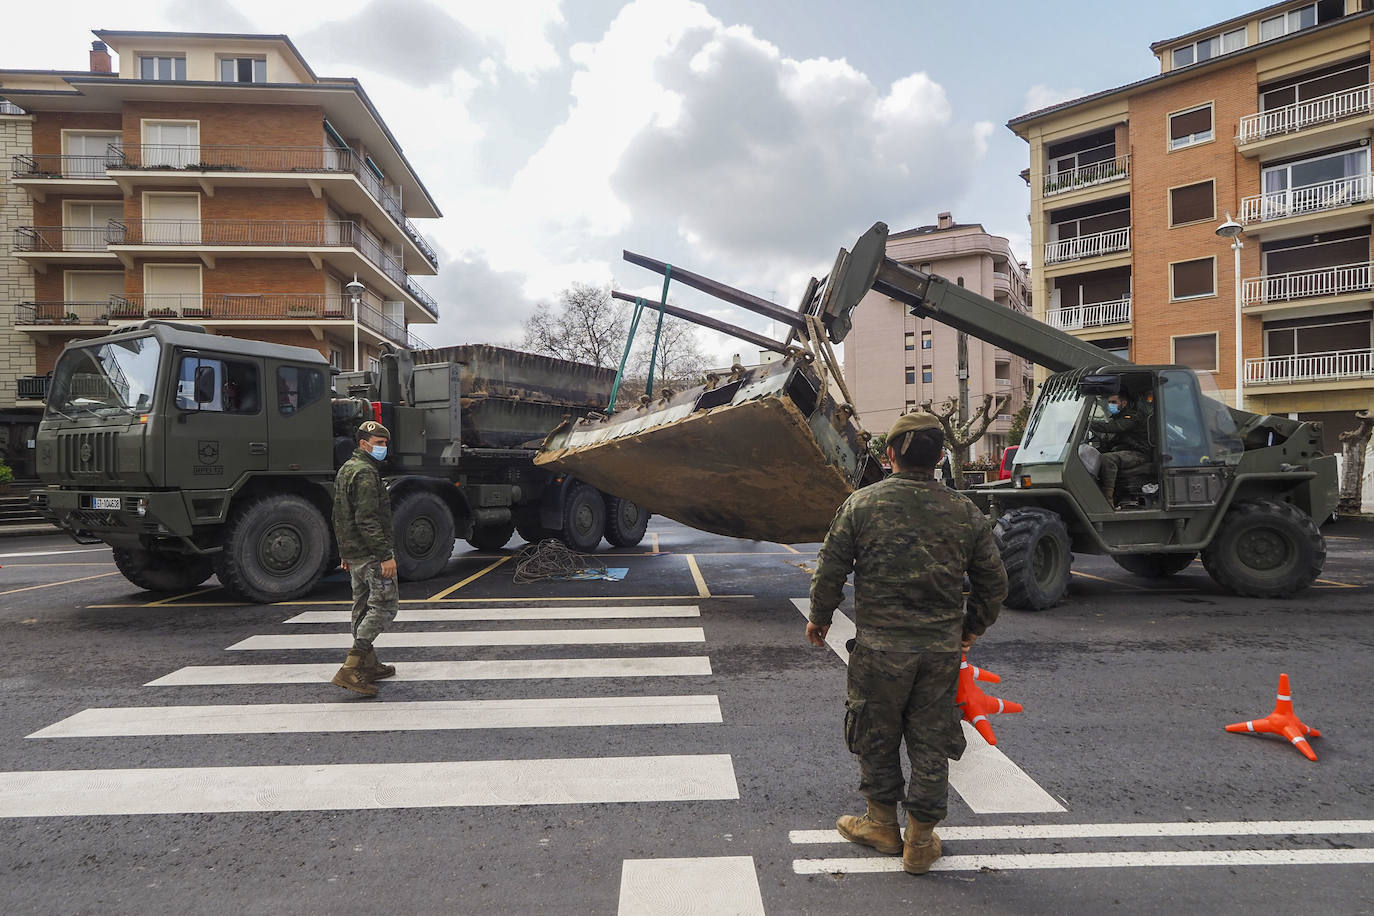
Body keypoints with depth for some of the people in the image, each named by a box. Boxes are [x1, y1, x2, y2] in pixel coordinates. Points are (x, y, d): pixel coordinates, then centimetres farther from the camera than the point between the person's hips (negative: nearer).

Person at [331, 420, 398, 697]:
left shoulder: (345, 469, 18)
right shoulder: (365, 473, -16)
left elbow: (340, 517, 23)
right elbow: (367, 520, -24)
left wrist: (344, 552, 28)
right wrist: (386, 555, -24)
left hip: (353, 552, 11)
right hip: (371, 553, -11)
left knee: (363, 607, 16)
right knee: (383, 607, -8)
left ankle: (368, 665, 25)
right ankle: (350, 668, -14)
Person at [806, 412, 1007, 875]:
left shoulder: (862, 503, -7)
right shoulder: (965, 512, 1)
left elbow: (831, 568, -5)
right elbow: (993, 581, 8)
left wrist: (819, 618, 12)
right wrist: (971, 628, 24)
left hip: (880, 646, -2)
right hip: (942, 649, 3)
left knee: (876, 735, 16)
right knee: (931, 741, 14)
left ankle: (882, 824, 32)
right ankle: (921, 839, 25)